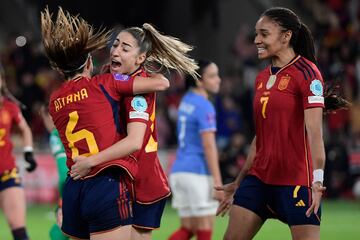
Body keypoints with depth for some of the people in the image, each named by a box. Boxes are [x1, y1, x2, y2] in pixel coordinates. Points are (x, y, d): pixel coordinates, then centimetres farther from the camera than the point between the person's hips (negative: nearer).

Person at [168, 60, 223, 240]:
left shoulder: (186, 101, 14)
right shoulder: (204, 107, -13)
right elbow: (209, 146, -18)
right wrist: (218, 183, -18)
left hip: (179, 170, 8)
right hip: (197, 172, -8)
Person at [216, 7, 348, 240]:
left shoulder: (305, 73, -9)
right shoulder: (262, 78, 14)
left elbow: (314, 130, -18)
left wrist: (318, 179, -28)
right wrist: (239, 182, 23)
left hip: (296, 180, -8)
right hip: (259, 177, 8)